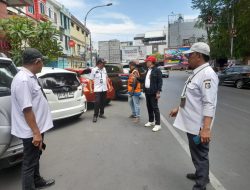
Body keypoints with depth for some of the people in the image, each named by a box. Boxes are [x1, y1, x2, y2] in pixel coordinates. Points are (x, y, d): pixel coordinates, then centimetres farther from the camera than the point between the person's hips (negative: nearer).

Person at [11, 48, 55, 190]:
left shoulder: (30, 77, 5)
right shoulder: (23, 80, -26)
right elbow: (27, 109, -27)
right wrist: (36, 132, -24)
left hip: (38, 128, 10)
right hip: (32, 132, -10)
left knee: (35, 157, 26)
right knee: (29, 162, 8)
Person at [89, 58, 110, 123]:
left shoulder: (104, 69, 11)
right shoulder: (94, 70, -4)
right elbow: (91, 80, -5)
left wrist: (108, 85, 14)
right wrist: (91, 88, -11)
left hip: (104, 89, 5)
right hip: (97, 89, -5)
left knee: (103, 102, 11)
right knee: (97, 102, -11)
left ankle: (101, 114, 25)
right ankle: (95, 116, -3)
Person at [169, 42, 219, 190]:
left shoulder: (207, 74, -20)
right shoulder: (197, 73, 11)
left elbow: (209, 104, -27)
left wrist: (206, 128, -32)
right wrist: (179, 109, 26)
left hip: (199, 126, -10)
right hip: (192, 123, 10)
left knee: (200, 155, 5)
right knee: (197, 154, 24)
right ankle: (201, 175, 44)